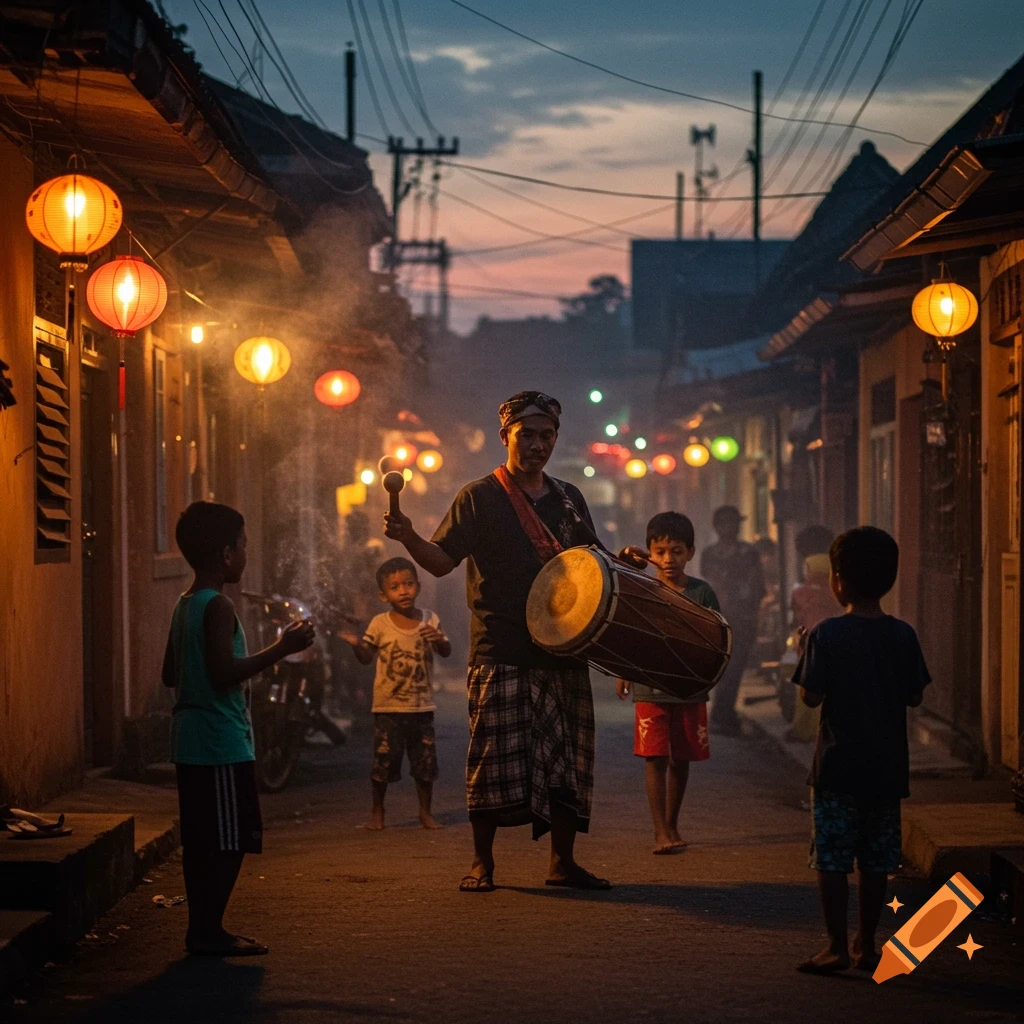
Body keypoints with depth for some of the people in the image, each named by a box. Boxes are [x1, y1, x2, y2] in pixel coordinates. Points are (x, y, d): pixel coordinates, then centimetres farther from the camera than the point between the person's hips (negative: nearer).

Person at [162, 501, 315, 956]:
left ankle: (202, 928, 16)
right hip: (222, 743, -10)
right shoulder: (218, 607, -15)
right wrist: (282, 648, -20)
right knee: (228, 842, -5)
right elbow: (224, 674, -24)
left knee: (200, 841, 12)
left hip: (191, 742, 10)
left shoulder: (185, 605, 13)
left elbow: (171, 674, 20)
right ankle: (209, 931, -5)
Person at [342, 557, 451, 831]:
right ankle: (377, 812, 18)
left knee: (425, 762, 6)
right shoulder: (380, 624, -5)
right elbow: (366, 658, -1)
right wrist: (357, 645, -23)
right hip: (388, 707, -2)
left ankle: (425, 811, 21)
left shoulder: (429, 620, 0)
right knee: (383, 762, 2)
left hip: (422, 706, 2)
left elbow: (447, 652, 2)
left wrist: (439, 640, -20)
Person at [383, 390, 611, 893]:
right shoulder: (479, 498, 2)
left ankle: (563, 860, 14)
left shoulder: (569, 499, 16)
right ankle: (481, 863, 6)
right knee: (495, 757, -5)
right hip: (500, 651, -4)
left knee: (567, 756, 5)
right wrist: (408, 537, -21)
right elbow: (442, 560, -3)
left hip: (562, 648, 4)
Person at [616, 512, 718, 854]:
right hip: (650, 688, -1)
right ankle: (660, 830, -7)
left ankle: (672, 825, 23)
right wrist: (622, 673, 1)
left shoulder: (701, 593, 1)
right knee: (655, 759, -7)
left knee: (681, 760, 10)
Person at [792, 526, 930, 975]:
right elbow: (914, 697, 3)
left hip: (838, 765, -4)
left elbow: (810, 697, -12)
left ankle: (836, 947, 1)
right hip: (886, 767, 4)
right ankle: (866, 944, 18)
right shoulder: (903, 635, -2)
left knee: (832, 858, 2)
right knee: (876, 860, 11)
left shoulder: (826, 634, -12)